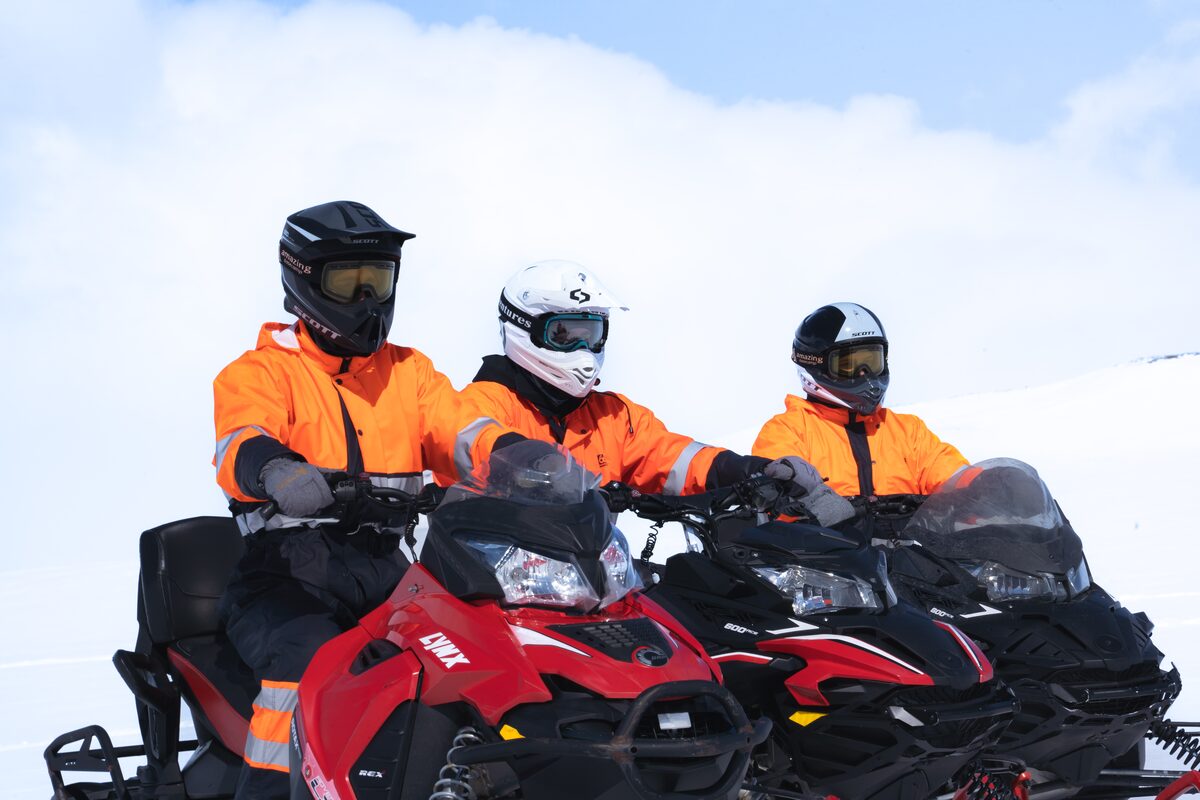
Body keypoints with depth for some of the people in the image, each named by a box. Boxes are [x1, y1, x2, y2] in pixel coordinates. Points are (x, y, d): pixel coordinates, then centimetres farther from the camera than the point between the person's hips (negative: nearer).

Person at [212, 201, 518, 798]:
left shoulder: (409, 372, 19)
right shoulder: (261, 373, 4)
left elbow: (460, 433, 3)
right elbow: (240, 446, -17)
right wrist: (274, 469, -43)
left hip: (384, 570, 4)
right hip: (289, 574, -4)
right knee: (309, 661, -34)